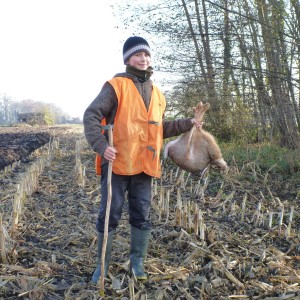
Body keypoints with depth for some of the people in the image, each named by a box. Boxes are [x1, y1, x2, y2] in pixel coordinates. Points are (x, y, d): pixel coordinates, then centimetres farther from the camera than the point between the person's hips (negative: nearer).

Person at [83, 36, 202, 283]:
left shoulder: (157, 93, 16)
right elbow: (91, 116, -11)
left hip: (144, 166, 5)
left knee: (142, 216, 11)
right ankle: (103, 264, 19)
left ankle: (137, 260, 27)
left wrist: (187, 124, 16)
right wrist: (101, 145, -23)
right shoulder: (116, 85, -5)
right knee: (110, 215, 3)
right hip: (117, 163, -5)